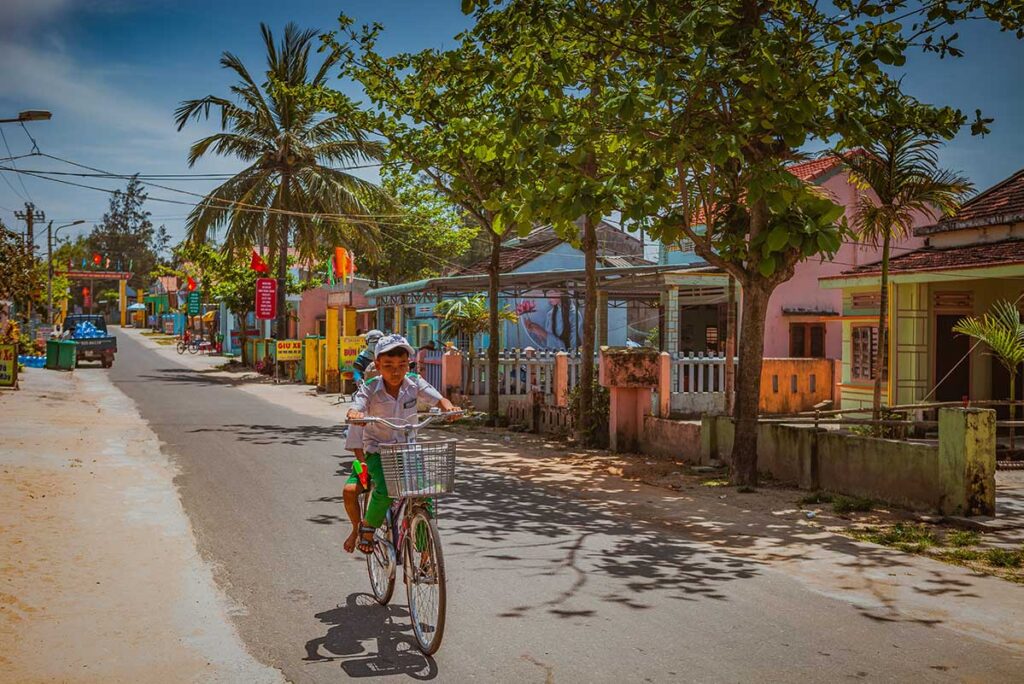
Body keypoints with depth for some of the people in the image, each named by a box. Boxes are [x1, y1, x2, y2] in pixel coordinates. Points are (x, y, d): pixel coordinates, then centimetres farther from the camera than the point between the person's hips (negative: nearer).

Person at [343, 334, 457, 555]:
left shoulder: (414, 383, -9)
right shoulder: (370, 389, -15)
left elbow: (439, 399, -13)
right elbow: (355, 409, -29)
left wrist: (448, 406, -37)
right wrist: (355, 415, -53)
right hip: (377, 449, -1)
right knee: (350, 490, -26)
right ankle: (362, 528, 6)